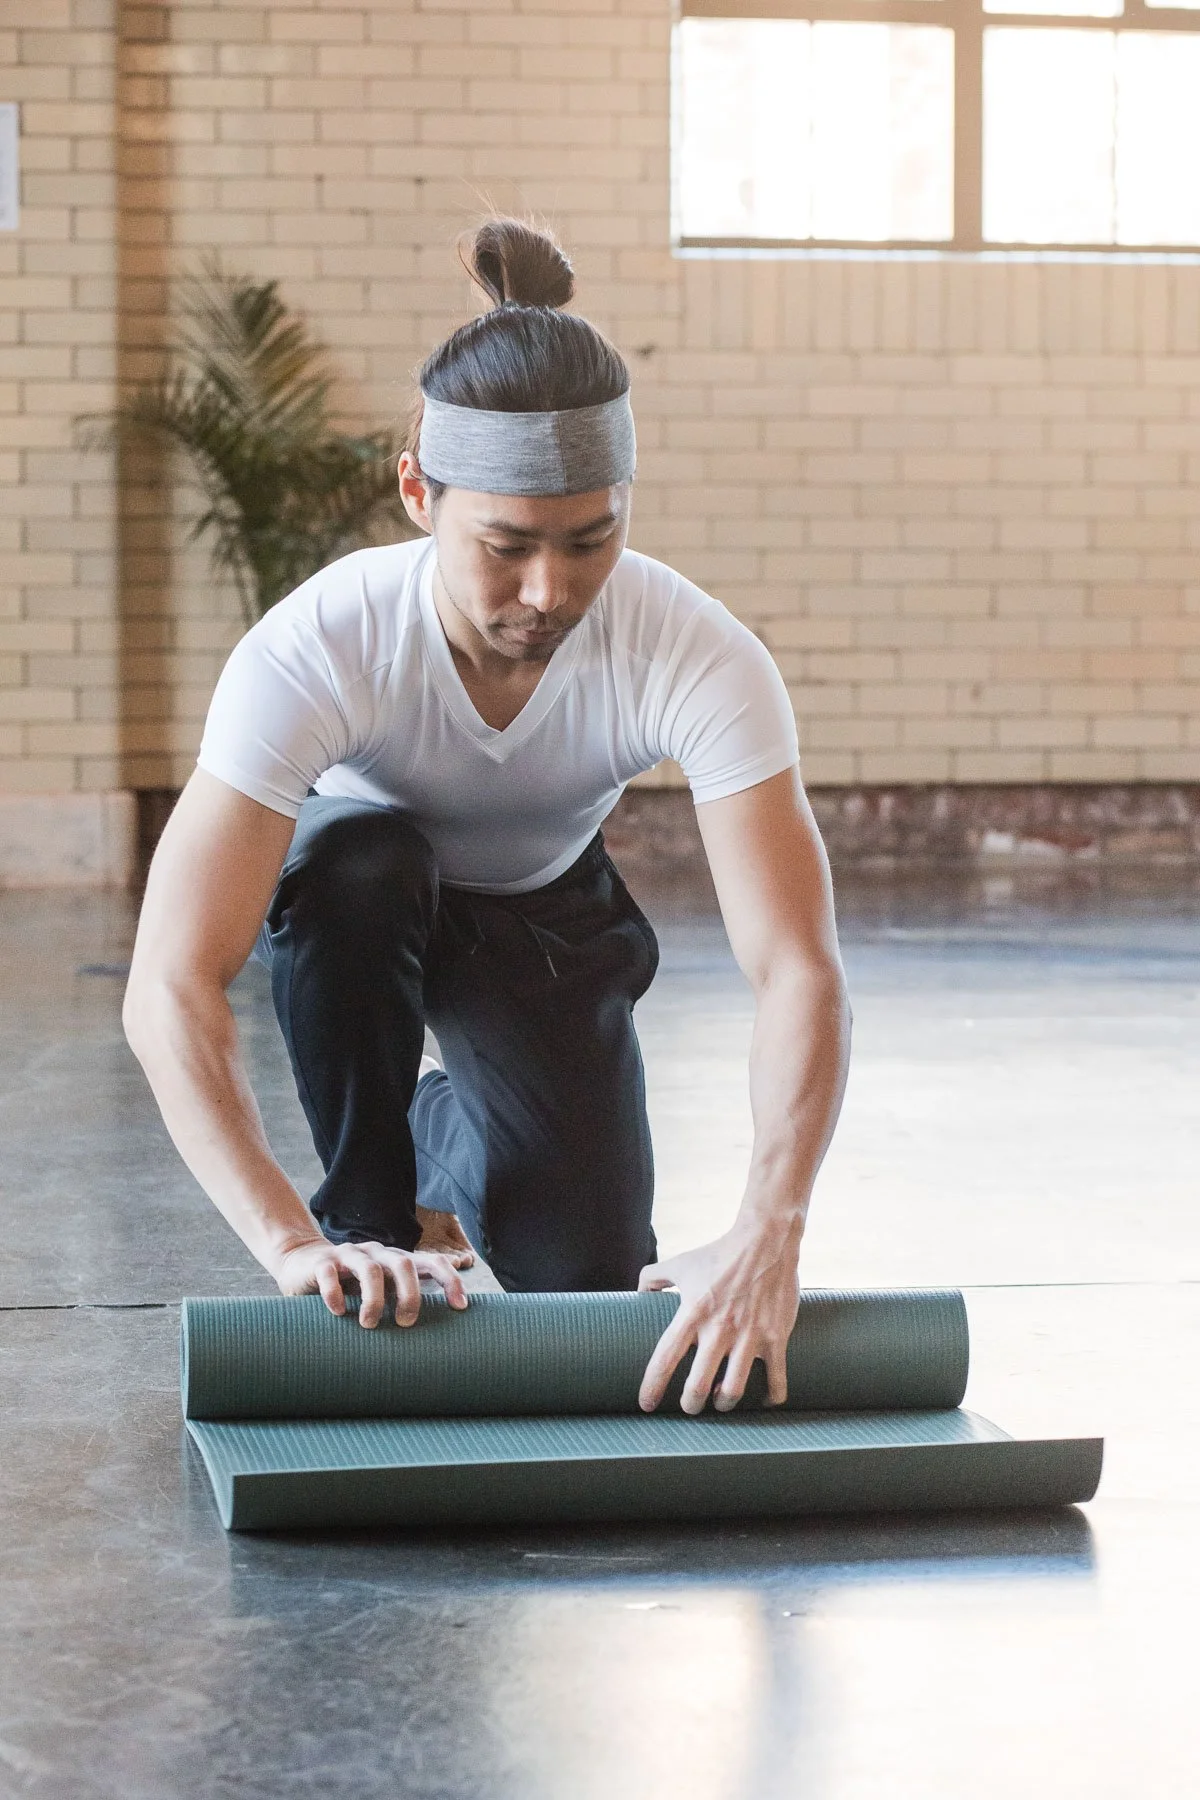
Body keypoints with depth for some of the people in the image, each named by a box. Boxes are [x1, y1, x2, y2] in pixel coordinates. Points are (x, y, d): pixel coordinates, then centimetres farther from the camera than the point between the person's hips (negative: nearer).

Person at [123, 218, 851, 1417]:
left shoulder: (698, 658, -36)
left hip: (548, 912, 2)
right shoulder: (312, 652, -40)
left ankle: (451, 1134, 25)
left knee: (594, 1288, -10)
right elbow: (167, 987, -44)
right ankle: (368, 1221, -13)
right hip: (364, 905, -1)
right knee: (352, 867, -38)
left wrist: (768, 1233, -58)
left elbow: (799, 968, -42)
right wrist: (293, 1246, -56)